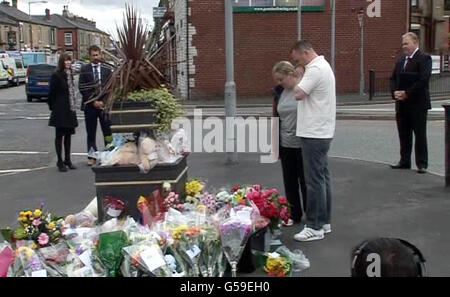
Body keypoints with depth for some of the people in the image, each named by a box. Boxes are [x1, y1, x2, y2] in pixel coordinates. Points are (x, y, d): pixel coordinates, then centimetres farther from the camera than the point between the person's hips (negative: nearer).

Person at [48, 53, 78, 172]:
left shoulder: (69, 75, 12)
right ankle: (60, 161, 6)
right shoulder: (56, 76, -9)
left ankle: (67, 160, 19)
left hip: (70, 110, 7)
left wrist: (73, 106, 9)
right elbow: (52, 93, -8)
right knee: (59, 135, 0)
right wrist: (53, 108, -5)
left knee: (68, 134, 11)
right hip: (60, 111, -7)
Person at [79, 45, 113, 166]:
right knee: (91, 133, 5)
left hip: (104, 104, 0)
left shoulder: (107, 69, 6)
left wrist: (103, 102, -7)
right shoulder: (84, 70, 3)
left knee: (108, 131, 0)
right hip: (90, 105, 0)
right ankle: (91, 156, 13)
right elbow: (82, 88, -2)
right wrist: (93, 101, -9)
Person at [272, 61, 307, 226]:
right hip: (285, 145, 5)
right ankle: (294, 215, 23)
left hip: (302, 144, -5)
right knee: (289, 182, 11)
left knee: (305, 181, 5)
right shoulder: (279, 92, 5)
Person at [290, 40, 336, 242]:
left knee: (314, 180, -6)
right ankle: (324, 222, 22)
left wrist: (296, 81, -3)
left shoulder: (316, 69, -17)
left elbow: (299, 94, -19)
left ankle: (315, 227, 0)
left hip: (314, 134, -11)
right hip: (321, 132, 11)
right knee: (322, 176, 14)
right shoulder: (322, 65, 17)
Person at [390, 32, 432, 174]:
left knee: (420, 135, 0)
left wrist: (407, 93, -18)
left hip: (418, 104, -7)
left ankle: (422, 164, 6)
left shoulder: (424, 58, -8)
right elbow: (393, 78, 14)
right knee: (403, 134, 11)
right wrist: (395, 92, -5)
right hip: (401, 104, 7)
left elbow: (423, 80, -18)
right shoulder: (400, 60, 15)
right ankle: (404, 161, 20)